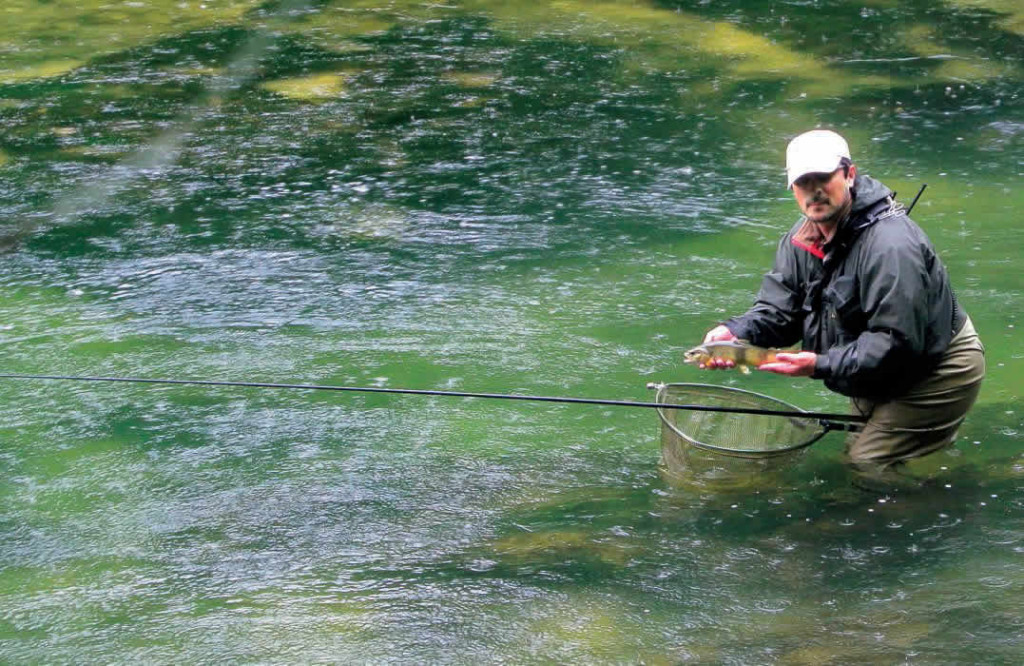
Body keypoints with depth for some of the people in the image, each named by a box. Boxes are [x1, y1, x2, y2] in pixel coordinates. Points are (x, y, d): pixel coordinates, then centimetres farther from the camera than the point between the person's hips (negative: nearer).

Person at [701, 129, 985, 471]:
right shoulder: (801, 240, -2)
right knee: (855, 453, 21)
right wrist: (735, 332, -27)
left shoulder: (890, 246, -32)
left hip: (937, 372, -9)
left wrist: (821, 366, -40)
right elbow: (777, 310, -6)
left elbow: (897, 342, -34)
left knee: (867, 464, -13)